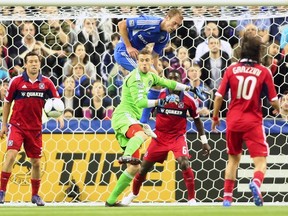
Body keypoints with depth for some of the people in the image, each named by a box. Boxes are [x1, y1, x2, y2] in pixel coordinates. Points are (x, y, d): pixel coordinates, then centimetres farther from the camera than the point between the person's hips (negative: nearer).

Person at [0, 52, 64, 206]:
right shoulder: (16, 81, -4)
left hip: (35, 128, 3)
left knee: (36, 162, 7)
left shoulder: (46, 83, 0)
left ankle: (35, 195, 22)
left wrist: (59, 116, -17)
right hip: (17, 125, -2)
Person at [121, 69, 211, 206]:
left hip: (178, 137, -1)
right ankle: (133, 194, 33)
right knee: (145, 167, 7)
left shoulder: (188, 99, -8)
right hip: (160, 136, 1)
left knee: (184, 163, -26)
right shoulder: (159, 94, -10)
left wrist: (204, 142, 6)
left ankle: (192, 199, -17)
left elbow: (197, 119, 5)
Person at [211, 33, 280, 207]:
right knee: (261, 162, -3)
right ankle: (256, 182, -35)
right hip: (253, 122, -3)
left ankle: (227, 197, 21)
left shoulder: (231, 69, 0)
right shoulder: (264, 72, -4)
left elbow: (219, 96, -1)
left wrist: (215, 117, 14)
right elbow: (273, 101, -3)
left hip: (233, 121, 3)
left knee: (233, 158, 21)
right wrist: (278, 110, 20)